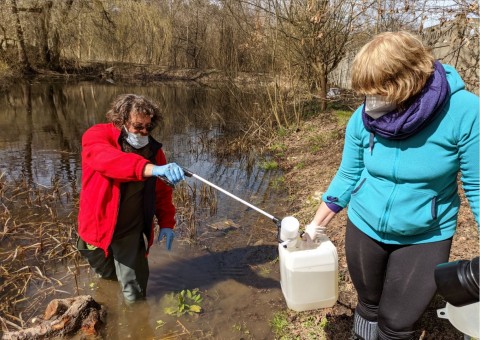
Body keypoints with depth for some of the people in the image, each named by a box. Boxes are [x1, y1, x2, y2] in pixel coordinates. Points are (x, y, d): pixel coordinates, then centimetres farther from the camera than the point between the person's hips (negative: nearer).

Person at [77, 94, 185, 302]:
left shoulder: (153, 149, -4)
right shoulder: (97, 136, -16)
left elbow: (162, 191, 5)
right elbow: (108, 160, -40)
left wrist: (166, 222, -4)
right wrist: (151, 169, -54)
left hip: (131, 230, 1)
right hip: (99, 226, -1)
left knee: (134, 295, 3)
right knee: (106, 275, 26)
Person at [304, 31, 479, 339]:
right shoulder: (362, 119, -14)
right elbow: (348, 176, -2)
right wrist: (317, 226, 0)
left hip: (425, 239, -2)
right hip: (364, 229, 2)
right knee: (369, 305, 22)